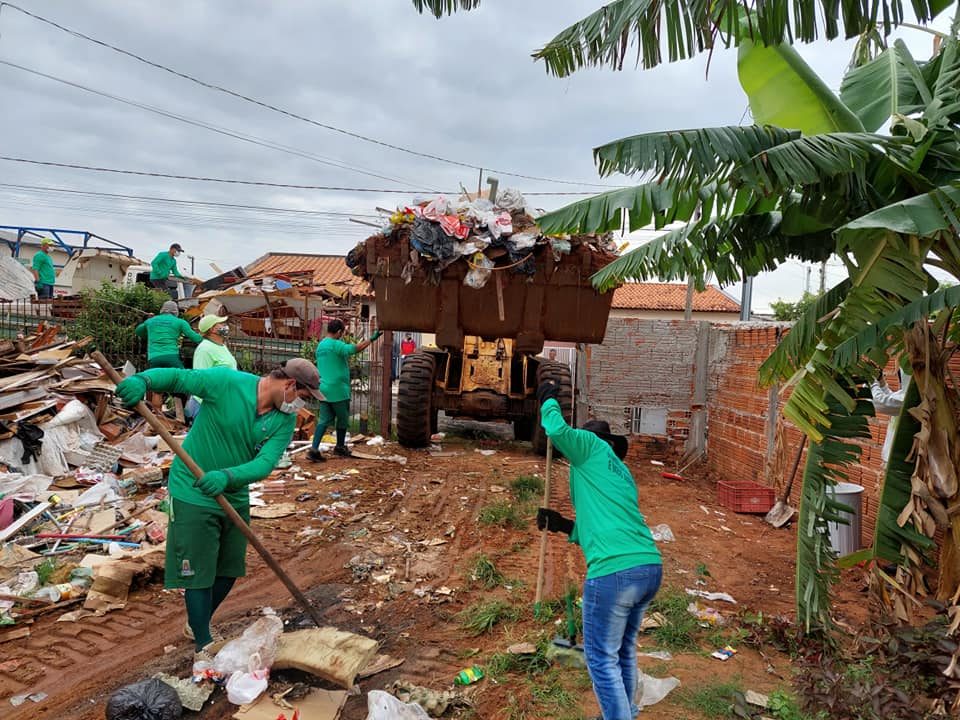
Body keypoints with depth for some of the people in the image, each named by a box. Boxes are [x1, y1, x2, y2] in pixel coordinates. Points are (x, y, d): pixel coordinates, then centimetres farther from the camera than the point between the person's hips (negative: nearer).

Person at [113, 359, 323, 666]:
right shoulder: (228, 382, -22)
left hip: (235, 497, 6)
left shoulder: (285, 419, -8)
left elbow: (265, 463, -20)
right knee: (199, 572, 2)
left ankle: (197, 625, 44)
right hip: (193, 494, -6)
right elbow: (176, 377, -18)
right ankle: (203, 646, 22)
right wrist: (142, 379, -39)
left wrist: (227, 476, -38)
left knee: (229, 570, 18)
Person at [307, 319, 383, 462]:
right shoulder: (335, 345, -15)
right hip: (338, 390, -8)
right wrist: (371, 339, -19)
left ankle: (314, 449, -2)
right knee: (343, 418, 10)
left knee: (324, 419, 7)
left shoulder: (321, 345, 14)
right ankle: (340, 447, 23)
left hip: (324, 389, 8)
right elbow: (355, 349, -24)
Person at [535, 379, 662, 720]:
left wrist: (549, 398, 5)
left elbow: (558, 431, -13)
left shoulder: (592, 446, 6)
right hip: (650, 567, 9)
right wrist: (563, 525, 26)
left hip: (615, 572, -9)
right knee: (624, 651, 25)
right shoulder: (622, 474, 27)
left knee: (602, 658, 7)